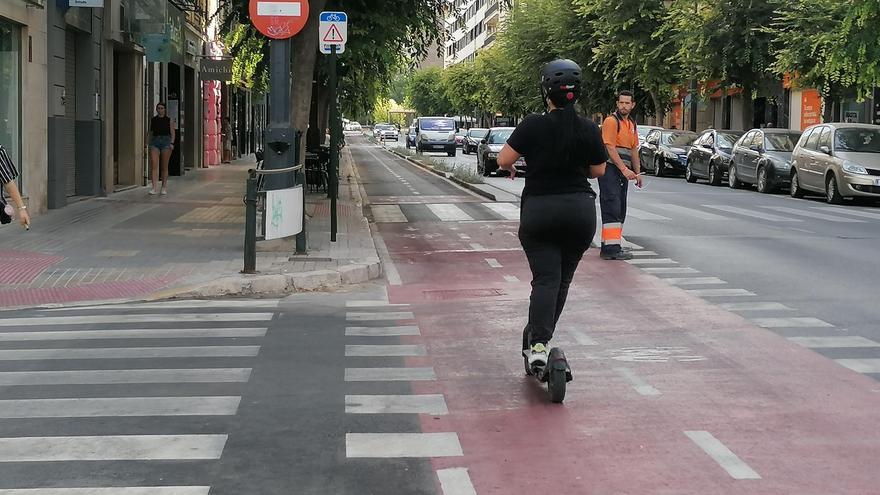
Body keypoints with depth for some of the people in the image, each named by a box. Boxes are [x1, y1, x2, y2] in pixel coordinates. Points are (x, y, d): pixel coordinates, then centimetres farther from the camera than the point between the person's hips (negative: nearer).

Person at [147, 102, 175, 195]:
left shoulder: (169, 120, 3)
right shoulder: (153, 120, 8)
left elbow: (172, 133, 2)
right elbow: (151, 132, 14)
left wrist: (172, 143, -11)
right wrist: (150, 144, 12)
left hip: (166, 142, -1)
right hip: (155, 142, 1)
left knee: (164, 166, 4)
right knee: (154, 165, -11)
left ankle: (164, 188, 14)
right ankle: (154, 188, -16)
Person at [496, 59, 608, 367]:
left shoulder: (532, 126, -9)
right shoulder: (589, 130, -2)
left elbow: (503, 160, -7)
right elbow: (598, 171, 7)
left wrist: (511, 168, 16)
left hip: (538, 211, -2)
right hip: (580, 209, 2)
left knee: (545, 279, -3)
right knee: (563, 279, 15)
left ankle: (539, 344, -19)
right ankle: (540, 335, 22)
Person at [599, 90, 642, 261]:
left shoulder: (632, 124, 18)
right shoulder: (611, 121, -9)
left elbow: (634, 149, 23)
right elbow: (610, 148, -16)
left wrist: (637, 172, 16)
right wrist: (624, 169, -21)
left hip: (624, 172, 9)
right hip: (610, 169, -9)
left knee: (620, 211, 9)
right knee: (612, 208, -13)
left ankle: (610, 245, 13)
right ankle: (611, 248, -15)